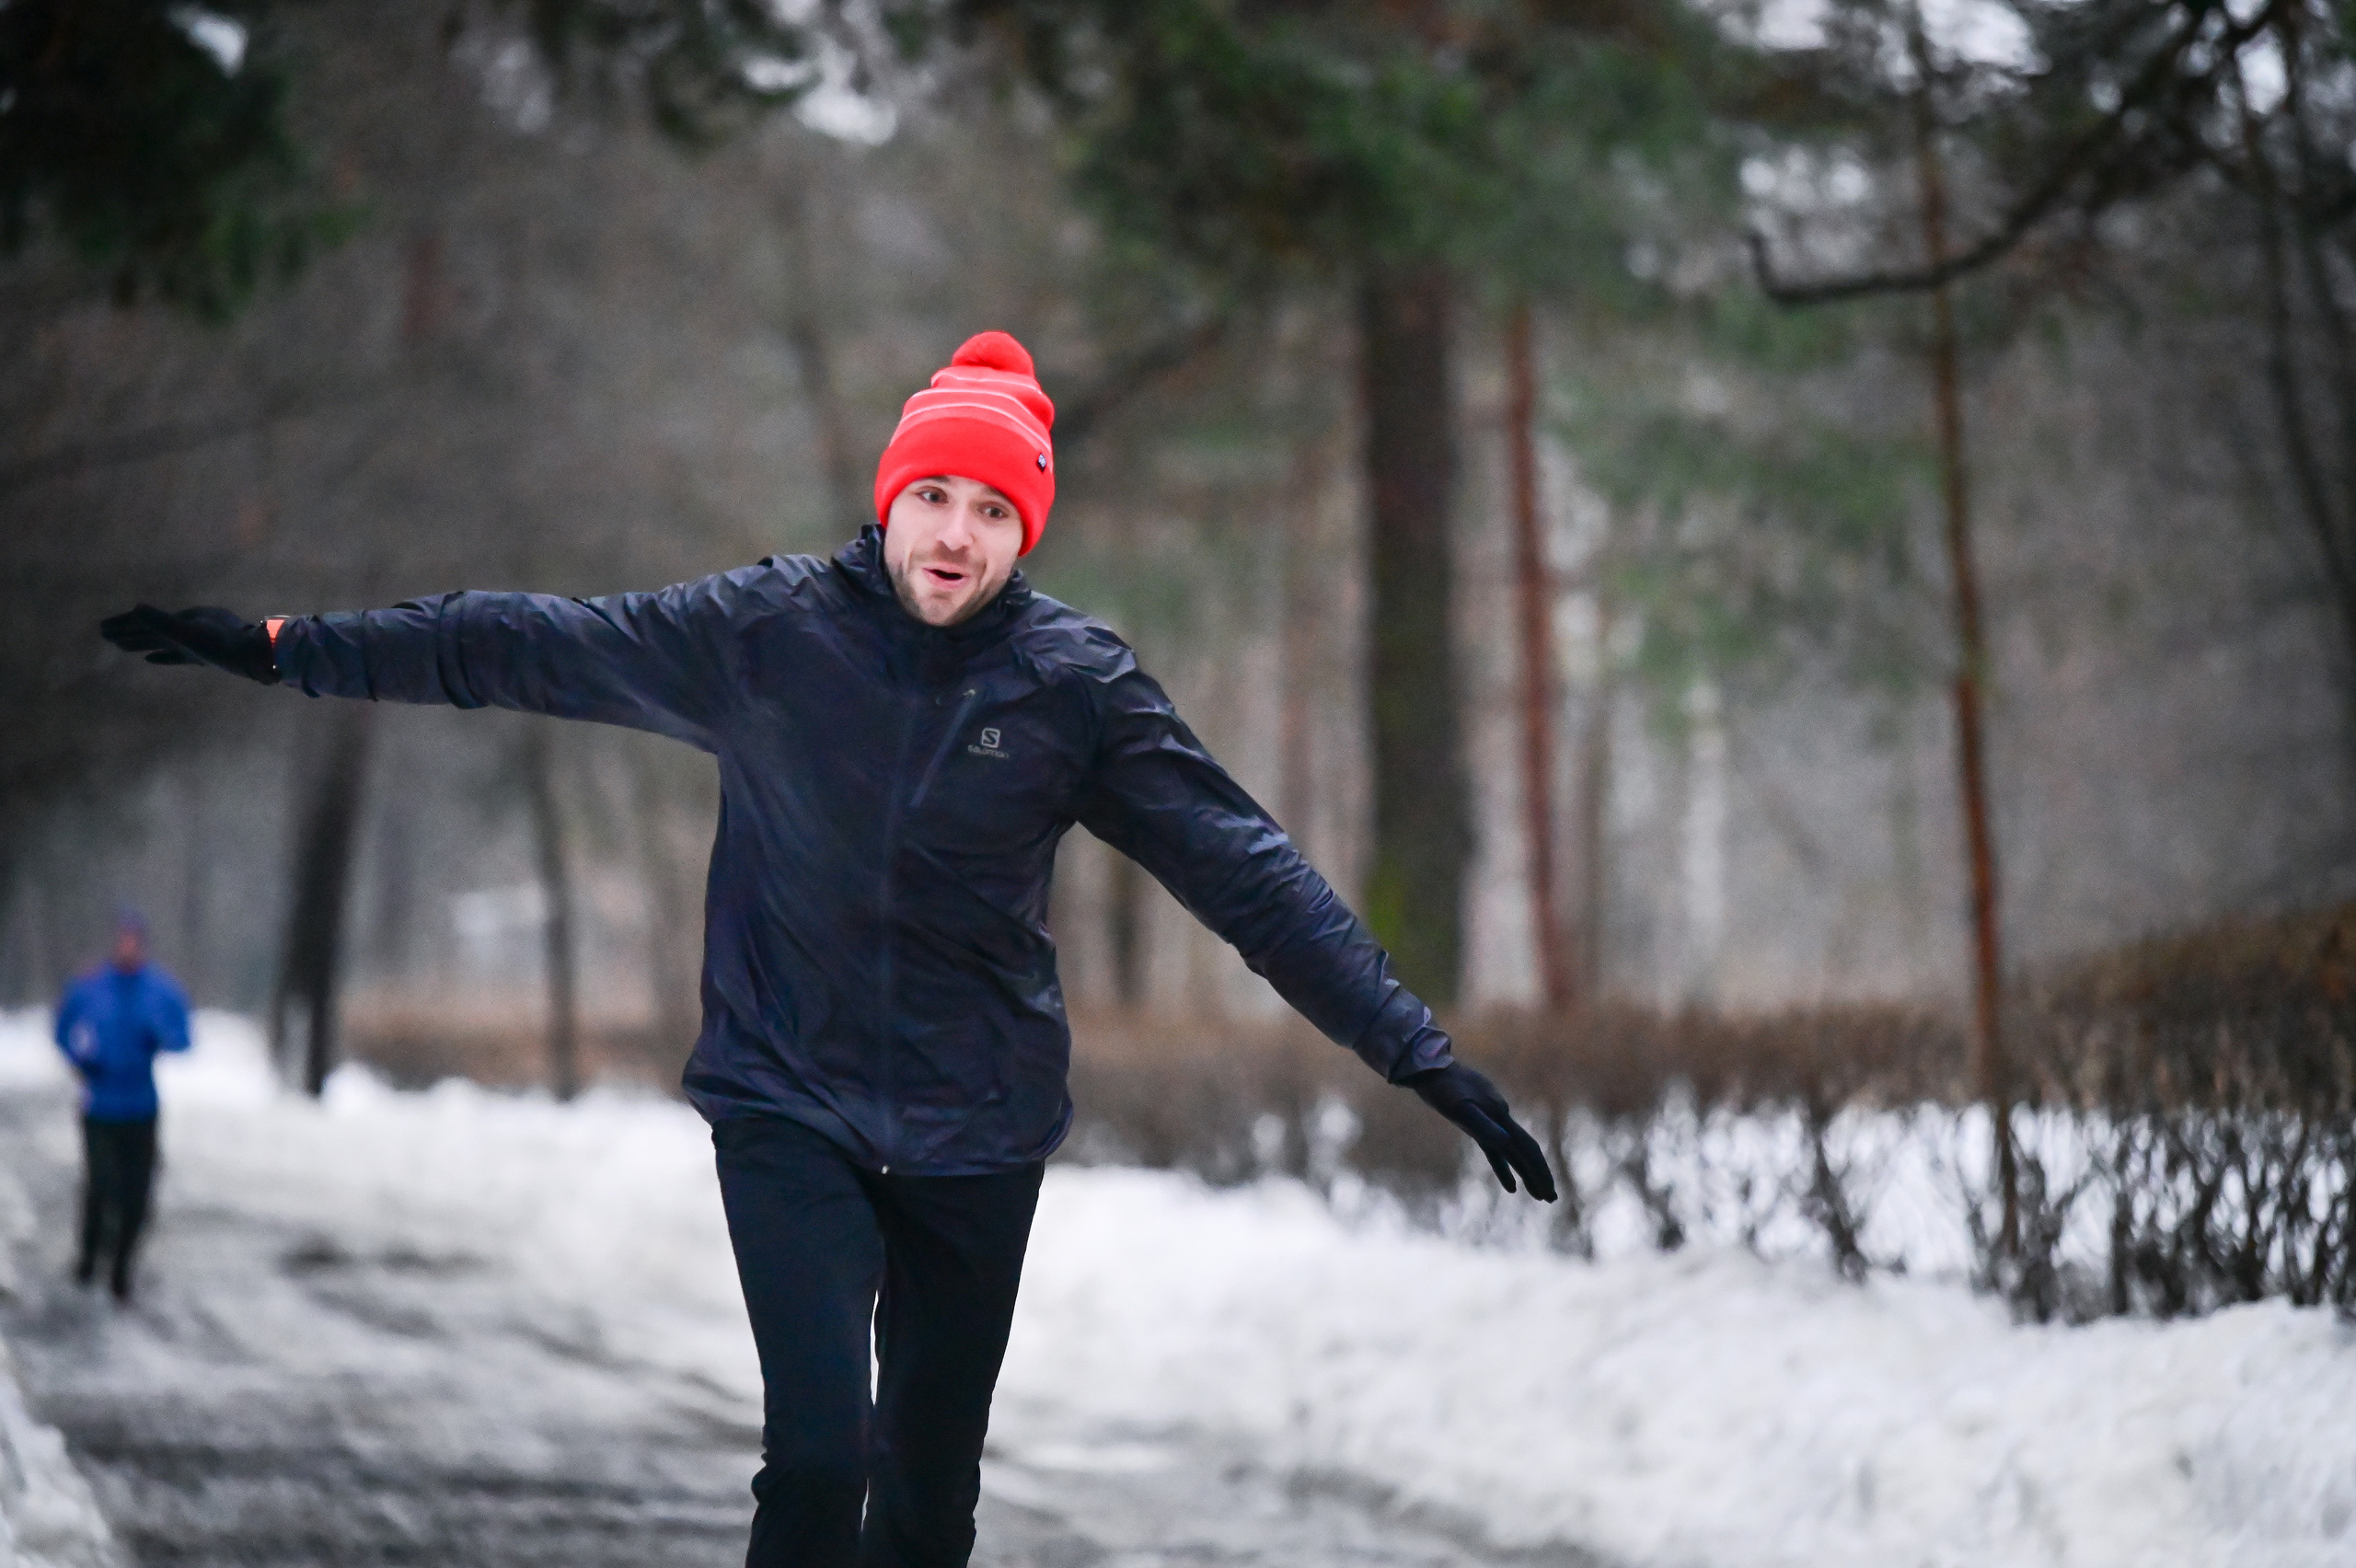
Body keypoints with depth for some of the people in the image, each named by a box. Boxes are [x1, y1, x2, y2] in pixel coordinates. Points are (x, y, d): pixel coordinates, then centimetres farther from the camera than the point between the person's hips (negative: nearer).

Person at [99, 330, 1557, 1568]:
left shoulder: (1080, 681, -6)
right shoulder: (767, 629, -6)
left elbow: (1250, 871, -8)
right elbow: (538, 646, -3)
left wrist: (1421, 1052, -13)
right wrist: (285, 645, -6)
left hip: (980, 1128, 1)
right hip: (787, 1106, -1)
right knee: (820, 1446, -16)